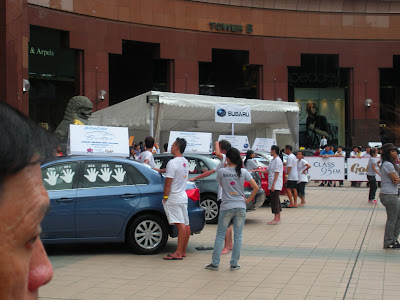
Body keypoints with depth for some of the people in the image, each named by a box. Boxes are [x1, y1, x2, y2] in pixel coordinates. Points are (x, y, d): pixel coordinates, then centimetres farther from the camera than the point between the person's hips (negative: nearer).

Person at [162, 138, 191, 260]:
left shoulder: (172, 163, -16)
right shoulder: (185, 162, 12)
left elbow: (168, 182, -17)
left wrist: (165, 197, -9)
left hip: (174, 198, -9)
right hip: (183, 196, 9)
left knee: (180, 224, -15)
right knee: (185, 224, 9)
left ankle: (178, 253, -15)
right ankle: (183, 251, 16)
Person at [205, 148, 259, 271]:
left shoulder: (221, 171, -5)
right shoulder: (244, 172, -2)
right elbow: (256, 188, -4)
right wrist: (248, 199, 5)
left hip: (226, 207, -1)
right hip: (240, 207, 1)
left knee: (220, 235, 7)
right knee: (238, 235, 8)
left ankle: (215, 263, 8)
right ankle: (234, 264, 11)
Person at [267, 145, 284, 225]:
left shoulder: (277, 160, -14)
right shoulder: (273, 160, 16)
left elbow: (277, 173, -18)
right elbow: (269, 171, 19)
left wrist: (273, 184, -22)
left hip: (276, 185, -10)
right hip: (272, 184, 10)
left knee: (275, 201, -8)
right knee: (276, 201, 13)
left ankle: (276, 219, -6)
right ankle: (278, 218, 19)